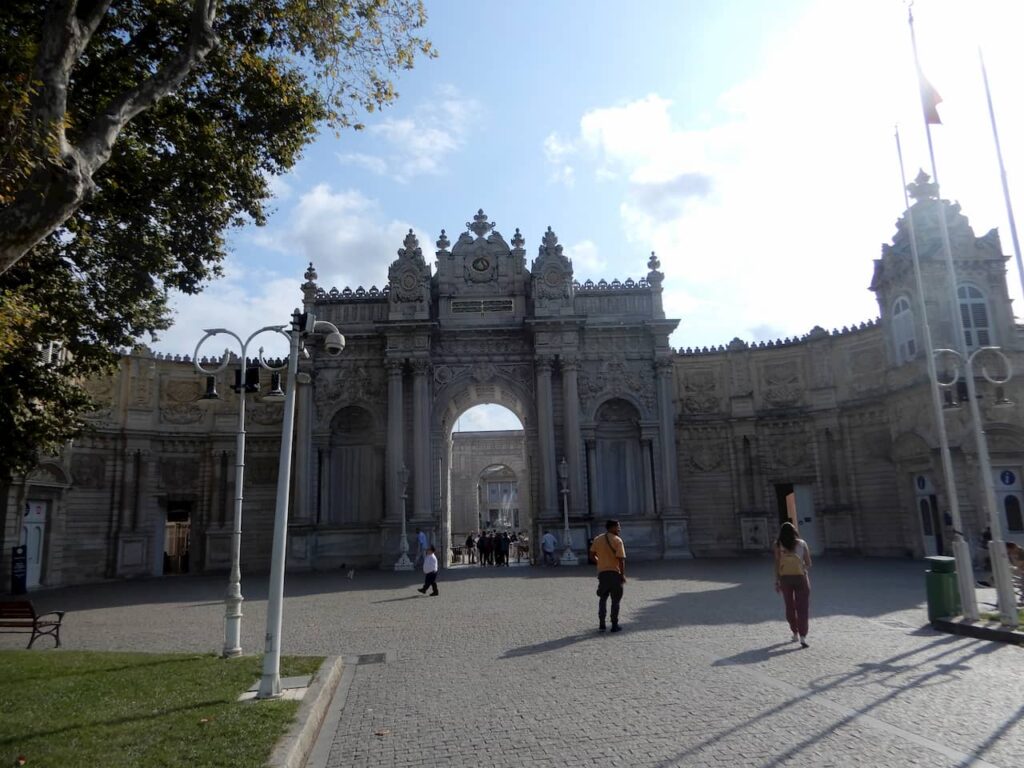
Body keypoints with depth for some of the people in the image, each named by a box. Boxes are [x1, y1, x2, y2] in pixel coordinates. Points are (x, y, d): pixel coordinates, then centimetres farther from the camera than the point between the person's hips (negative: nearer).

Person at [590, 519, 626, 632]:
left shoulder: (598, 539, 5)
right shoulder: (617, 540, -11)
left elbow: (592, 553, 9)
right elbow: (621, 559, -15)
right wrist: (623, 574, -9)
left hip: (602, 572, 4)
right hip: (615, 572, -4)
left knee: (603, 599, 14)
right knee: (615, 600, 6)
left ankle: (601, 625, 11)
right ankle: (614, 625, 8)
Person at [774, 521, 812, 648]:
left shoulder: (778, 545, -3)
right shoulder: (802, 544, -2)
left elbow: (777, 563, -5)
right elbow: (808, 563, 2)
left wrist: (777, 580, 2)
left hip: (785, 578, 1)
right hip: (800, 577, -1)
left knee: (790, 607, 16)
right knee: (802, 608, 1)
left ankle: (795, 633, 26)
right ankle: (803, 636, -9)